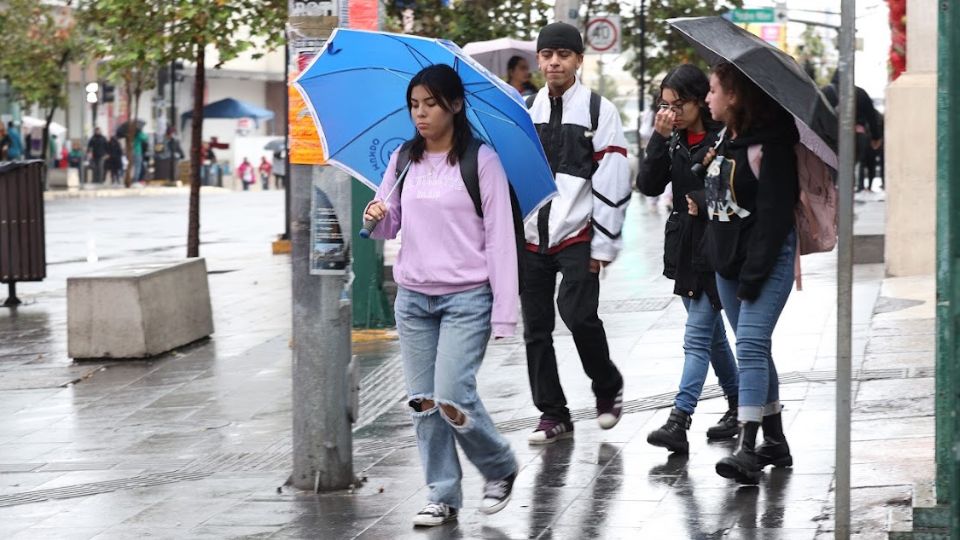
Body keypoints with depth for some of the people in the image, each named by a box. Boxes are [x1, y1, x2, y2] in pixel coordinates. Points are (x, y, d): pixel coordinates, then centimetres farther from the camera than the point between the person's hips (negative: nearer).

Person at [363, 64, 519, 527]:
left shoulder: (481, 160, -6)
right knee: (423, 402, 3)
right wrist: (377, 219, -12)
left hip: (466, 298, -5)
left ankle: (500, 468, 12)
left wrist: (504, 312, -11)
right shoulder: (404, 160, 9)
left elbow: (500, 238, -7)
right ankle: (442, 496, 14)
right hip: (412, 298, 5)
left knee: (452, 397, -13)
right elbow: (390, 227, 14)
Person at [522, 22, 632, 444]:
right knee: (535, 326, 4)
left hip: (577, 235, -5)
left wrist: (603, 244, -9)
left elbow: (612, 182, -6)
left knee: (579, 314, -16)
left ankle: (607, 389, 9)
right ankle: (552, 414, 14)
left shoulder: (599, 111, -2)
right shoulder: (526, 111, 11)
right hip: (530, 236, 5)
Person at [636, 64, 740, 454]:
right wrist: (660, 139, -11)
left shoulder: (725, 137, -12)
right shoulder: (674, 140, 7)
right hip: (685, 247, 7)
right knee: (713, 336, 18)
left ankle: (679, 422, -16)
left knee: (697, 338, -11)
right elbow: (649, 185, -3)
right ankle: (737, 405, 32)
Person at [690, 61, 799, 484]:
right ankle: (775, 442, 22)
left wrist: (754, 275, -21)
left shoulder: (768, 146, -15)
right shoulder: (728, 142, 11)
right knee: (754, 349, 13)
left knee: (751, 345, -17)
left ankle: (748, 450, -21)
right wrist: (700, 203, 1)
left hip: (768, 259, -9)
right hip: (727, 260, 9)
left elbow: (774, 215, -19)